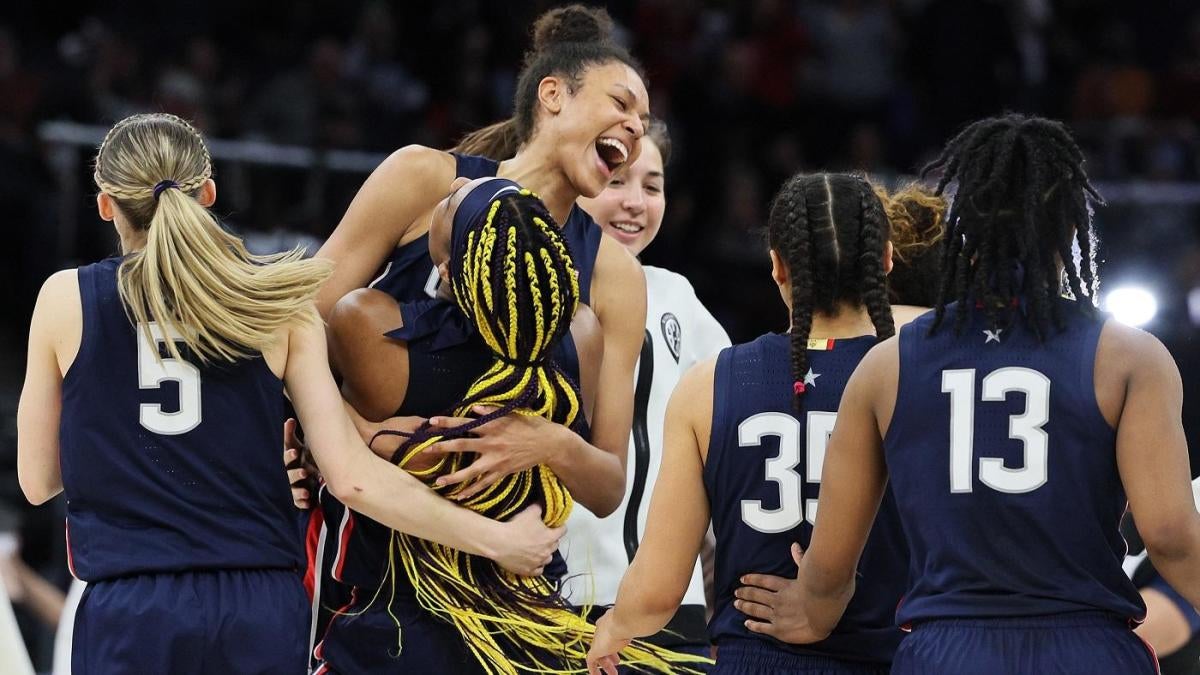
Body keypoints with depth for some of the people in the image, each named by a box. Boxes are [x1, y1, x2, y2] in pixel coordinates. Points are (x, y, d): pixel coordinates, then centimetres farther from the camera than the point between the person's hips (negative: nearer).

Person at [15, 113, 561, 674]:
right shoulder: (274, 303, 4)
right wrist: (496, 539, 7)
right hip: (261, 611, 1)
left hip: (128, 611, -1)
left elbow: (36, 481, 9)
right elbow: (353, 478, -2)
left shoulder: (67, 299, 2)